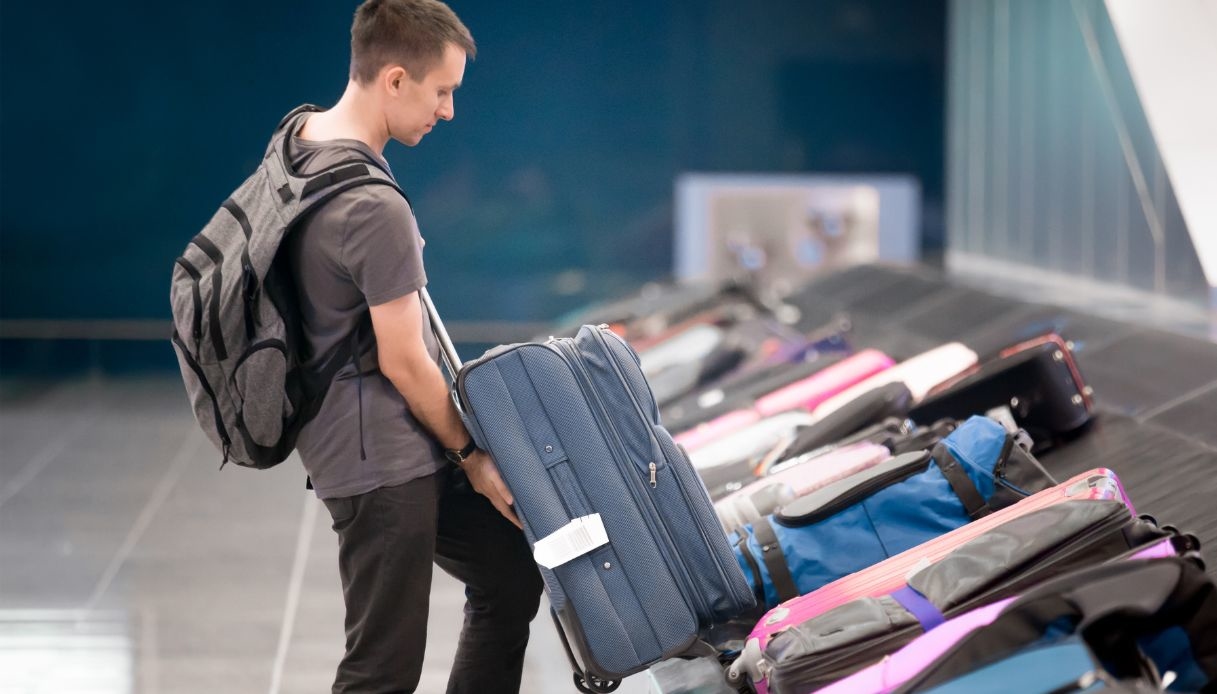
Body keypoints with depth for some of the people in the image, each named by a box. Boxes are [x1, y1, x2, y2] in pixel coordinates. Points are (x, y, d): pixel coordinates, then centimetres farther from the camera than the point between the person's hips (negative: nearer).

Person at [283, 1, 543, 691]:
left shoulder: (301, 136, 4)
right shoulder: (375, 208, -25)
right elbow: (403, 362, -19)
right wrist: (472, 456, -4)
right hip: (382, 459, -10)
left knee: (510, 576, 19)